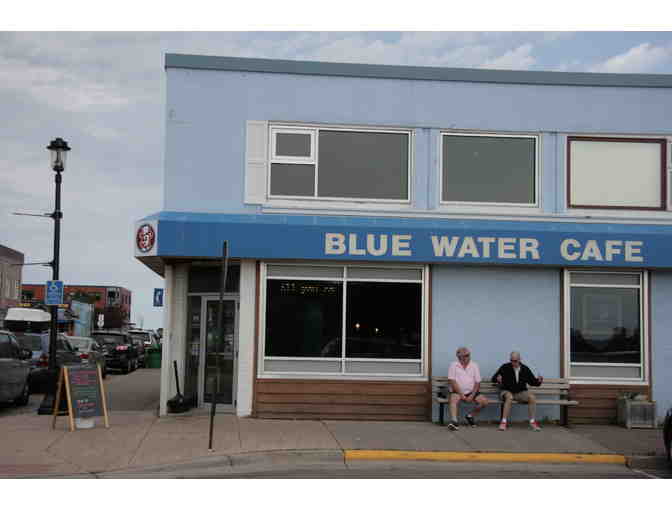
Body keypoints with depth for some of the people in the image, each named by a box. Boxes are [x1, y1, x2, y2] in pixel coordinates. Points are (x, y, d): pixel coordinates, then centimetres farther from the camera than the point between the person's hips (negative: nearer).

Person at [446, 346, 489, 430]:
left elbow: (477, 383, 5)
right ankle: (454, 421, -46)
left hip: (471, 392, 3)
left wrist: (472, 396, -9)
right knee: (454, 399, -35)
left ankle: (470, 416, 3)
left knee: (484, 401, -18)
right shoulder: (453, 365, 2)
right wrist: (461, 395, -14)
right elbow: (452, 382, -6)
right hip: (457, 392, -3)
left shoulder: (474, 365, 9)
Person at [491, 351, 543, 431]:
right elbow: (493, 378, -3)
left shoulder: (525, 369, 5)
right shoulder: (505, 367, -4)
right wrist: (497, 379, -26)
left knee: (532, 397, -26)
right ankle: (503, 422, -32)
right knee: (509, 397, -38)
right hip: (507, 391, -3)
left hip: (521, 392, 3)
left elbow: (532, 381, 10)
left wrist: (538, 381, -12)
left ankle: (532, 422, -13)